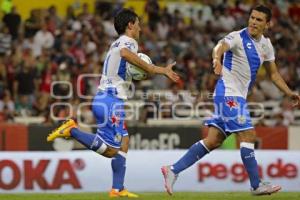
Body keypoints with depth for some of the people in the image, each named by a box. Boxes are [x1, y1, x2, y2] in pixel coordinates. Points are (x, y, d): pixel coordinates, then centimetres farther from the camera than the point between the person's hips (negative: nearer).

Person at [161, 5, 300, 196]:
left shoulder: (266, 45, 11)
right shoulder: (238, 37, -12)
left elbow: (274, 74, 22)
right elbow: (221, 46, -33)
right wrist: (217, 58, -56)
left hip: (238, 97, 8)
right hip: (228, 93, -8)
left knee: (213, 141, 4)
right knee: (248, 135, -11)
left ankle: (173, 170, 7)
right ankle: (257, 185, -5)